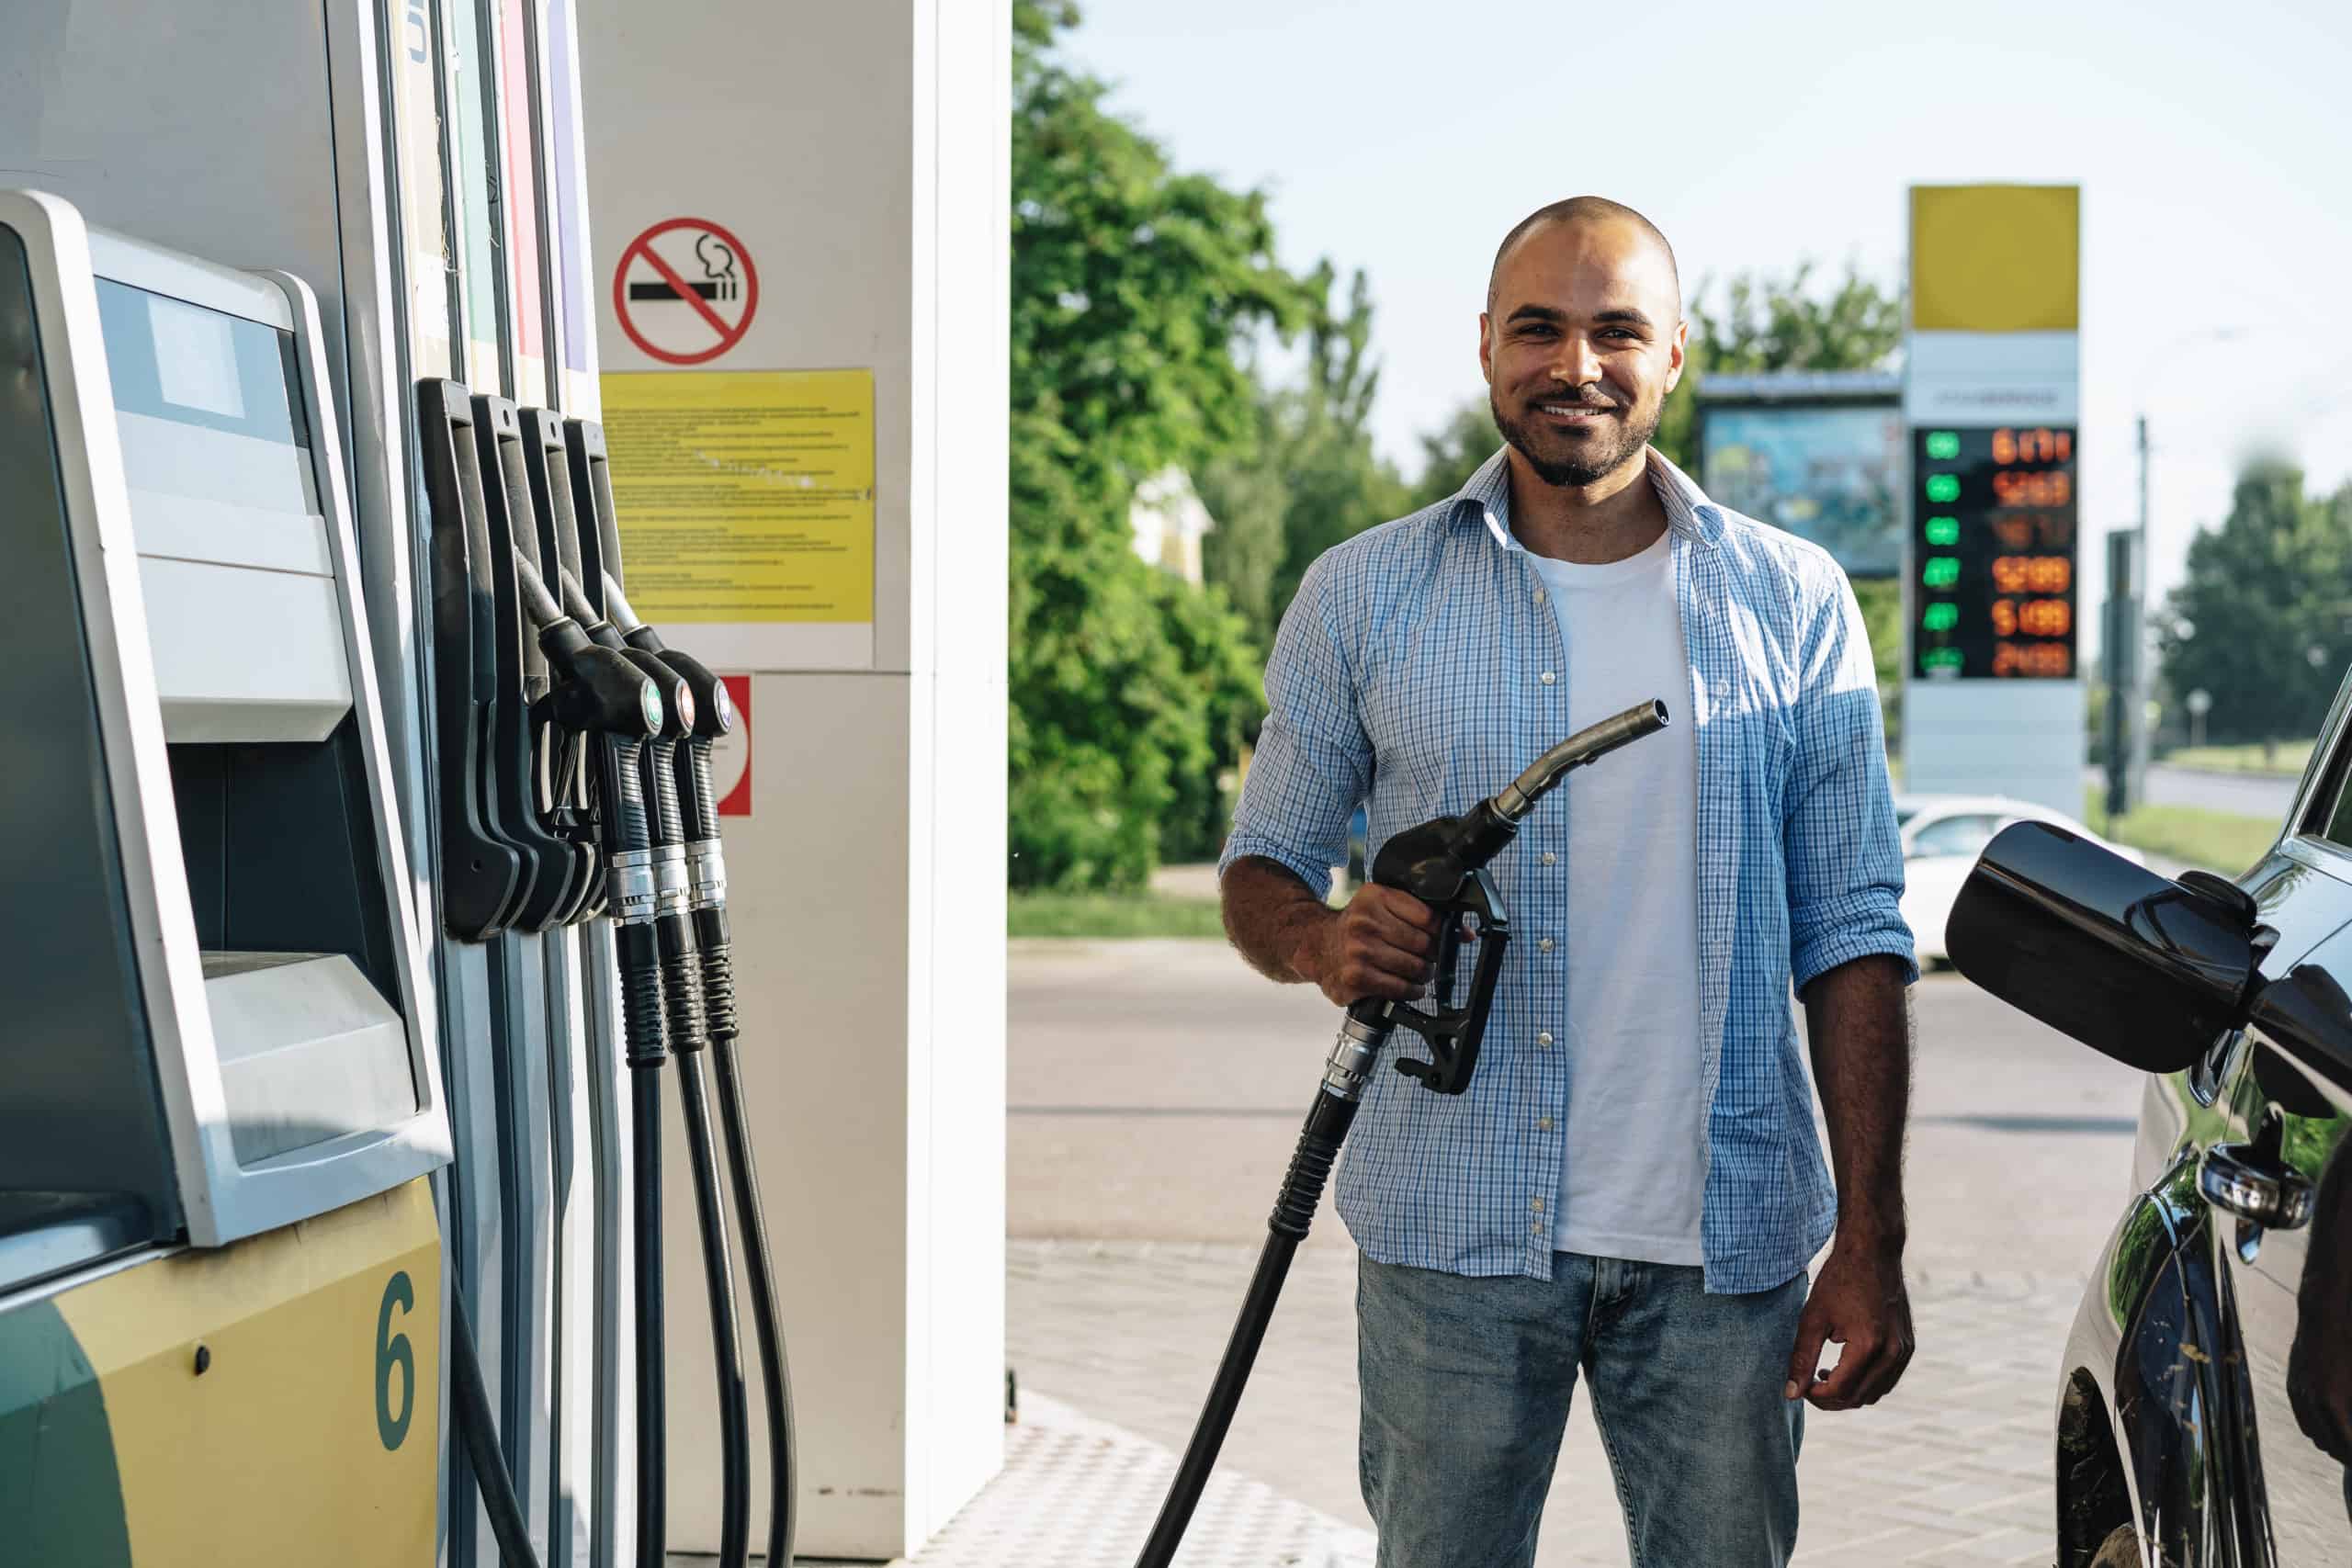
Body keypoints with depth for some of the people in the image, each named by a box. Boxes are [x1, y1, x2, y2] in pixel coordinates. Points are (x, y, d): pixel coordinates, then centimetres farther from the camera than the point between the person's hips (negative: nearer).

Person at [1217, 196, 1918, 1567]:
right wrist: (1323, 940, -15)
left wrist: (1870, 1240, -2)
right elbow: (1263, 865, 11)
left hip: (1720, 1243, 1)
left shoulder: (1794, 604, 6)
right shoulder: (1364, 597, 5)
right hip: (1451, 1234, 0)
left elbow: (1851, 937, 5)